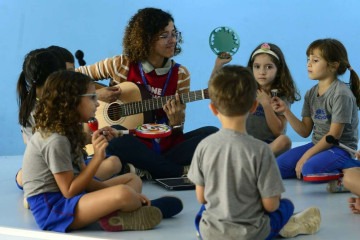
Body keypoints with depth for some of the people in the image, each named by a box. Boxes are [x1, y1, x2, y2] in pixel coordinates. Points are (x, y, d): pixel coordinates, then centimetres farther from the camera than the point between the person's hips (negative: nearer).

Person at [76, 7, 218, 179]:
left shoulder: (180, 75, 2)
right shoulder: (121, 65, -2)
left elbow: (177, 133, 5)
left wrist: (175, 120, -19)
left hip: (166, 147, 3)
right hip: (132, 146, -2)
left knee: (212, 134, -20)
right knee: (113, 135, -37)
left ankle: (145, 170, -25)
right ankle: (182, 173, -25)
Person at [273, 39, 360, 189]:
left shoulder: (341, 94, -15)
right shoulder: (311, 94, 8)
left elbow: (334, 135, -17)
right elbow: (305, 132, 6)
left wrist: (306, 156, -17)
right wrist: (286, 111, -8)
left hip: (341, 147, -8)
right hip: (318, 144, 8)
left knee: (310, 169, -34)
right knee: (279, 165, -9)